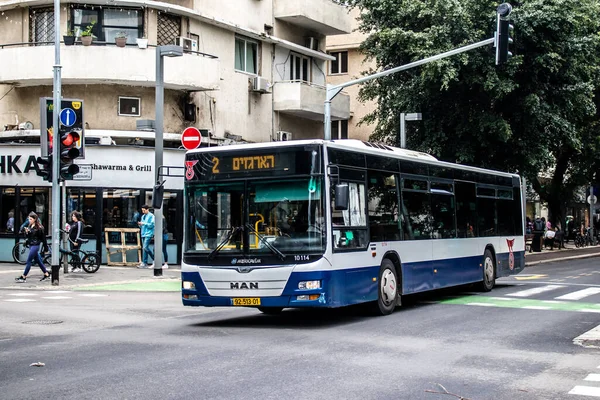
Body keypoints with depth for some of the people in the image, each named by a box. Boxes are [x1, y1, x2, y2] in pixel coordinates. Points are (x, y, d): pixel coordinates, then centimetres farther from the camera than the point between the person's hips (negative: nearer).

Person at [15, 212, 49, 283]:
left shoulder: (39, 227, -14)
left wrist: (46, 247, -7)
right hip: (31, 245, 8)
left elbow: (43, 237, -10)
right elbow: (28, 237, 13)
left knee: (29, 261, -7)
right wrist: (27, 232, -7)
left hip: (35, 245, -8)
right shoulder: (30, 226, 8)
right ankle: (46, 274, 24)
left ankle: (23, 277, -3)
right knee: (38, 260, 14)